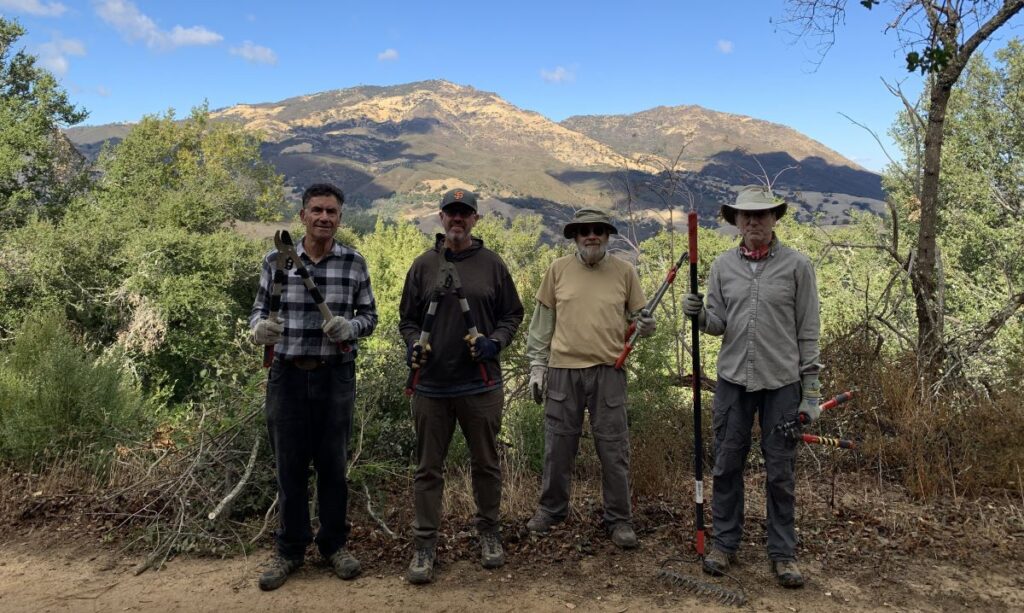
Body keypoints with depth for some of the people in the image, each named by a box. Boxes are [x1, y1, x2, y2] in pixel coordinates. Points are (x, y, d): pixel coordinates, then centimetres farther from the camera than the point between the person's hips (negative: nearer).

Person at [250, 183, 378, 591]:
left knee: (333, 464, 11)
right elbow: (259, 309, 7)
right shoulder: (276, 260, 1)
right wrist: (259, 327, -16)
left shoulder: (354, 263, 0)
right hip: (287, 375, 1)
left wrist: (350, 327, -18)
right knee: (289, 465, 9)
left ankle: (334, 544, 29)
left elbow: (370, 315, 4)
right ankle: (290, 550, 26)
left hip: (336, 376, 0)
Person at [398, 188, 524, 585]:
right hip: (431, 387, 1)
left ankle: (489, 533, 32)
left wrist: (494, 342, -10)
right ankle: (425, 545, 18)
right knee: (428, 469, 7)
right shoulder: (424, 265, 5)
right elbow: (407, 318, 12)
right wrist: (412, 345, -8)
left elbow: (512, 314, 8)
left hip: (481, 386, 0)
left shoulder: (492, 264, 3)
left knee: (486, 464, 13)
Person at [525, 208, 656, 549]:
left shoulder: (624, 271, 3)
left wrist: (645, 324, -14)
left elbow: (638, 315, 10)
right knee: (558, 445, 11)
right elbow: (542, 321, 8)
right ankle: (551, 507, 30)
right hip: (563, 370, 1)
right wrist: (536, 364, 5)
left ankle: (619, 518, 20)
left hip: (608, 371, -1)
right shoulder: (558, 269, 3)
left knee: (613, 449, 5)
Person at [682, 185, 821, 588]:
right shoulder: (723, 265, 7)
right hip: (733, 379, 2)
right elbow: (718, 324, 7)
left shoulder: (797, 265, 0)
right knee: (727, 466, 9)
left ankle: (783, 553, 20)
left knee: (781, 472, 6)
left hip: (782, 383, -2)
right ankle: (724, 543, 24)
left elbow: (808, 332, -1)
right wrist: (699, 314, -15)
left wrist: (811, 390, -3)